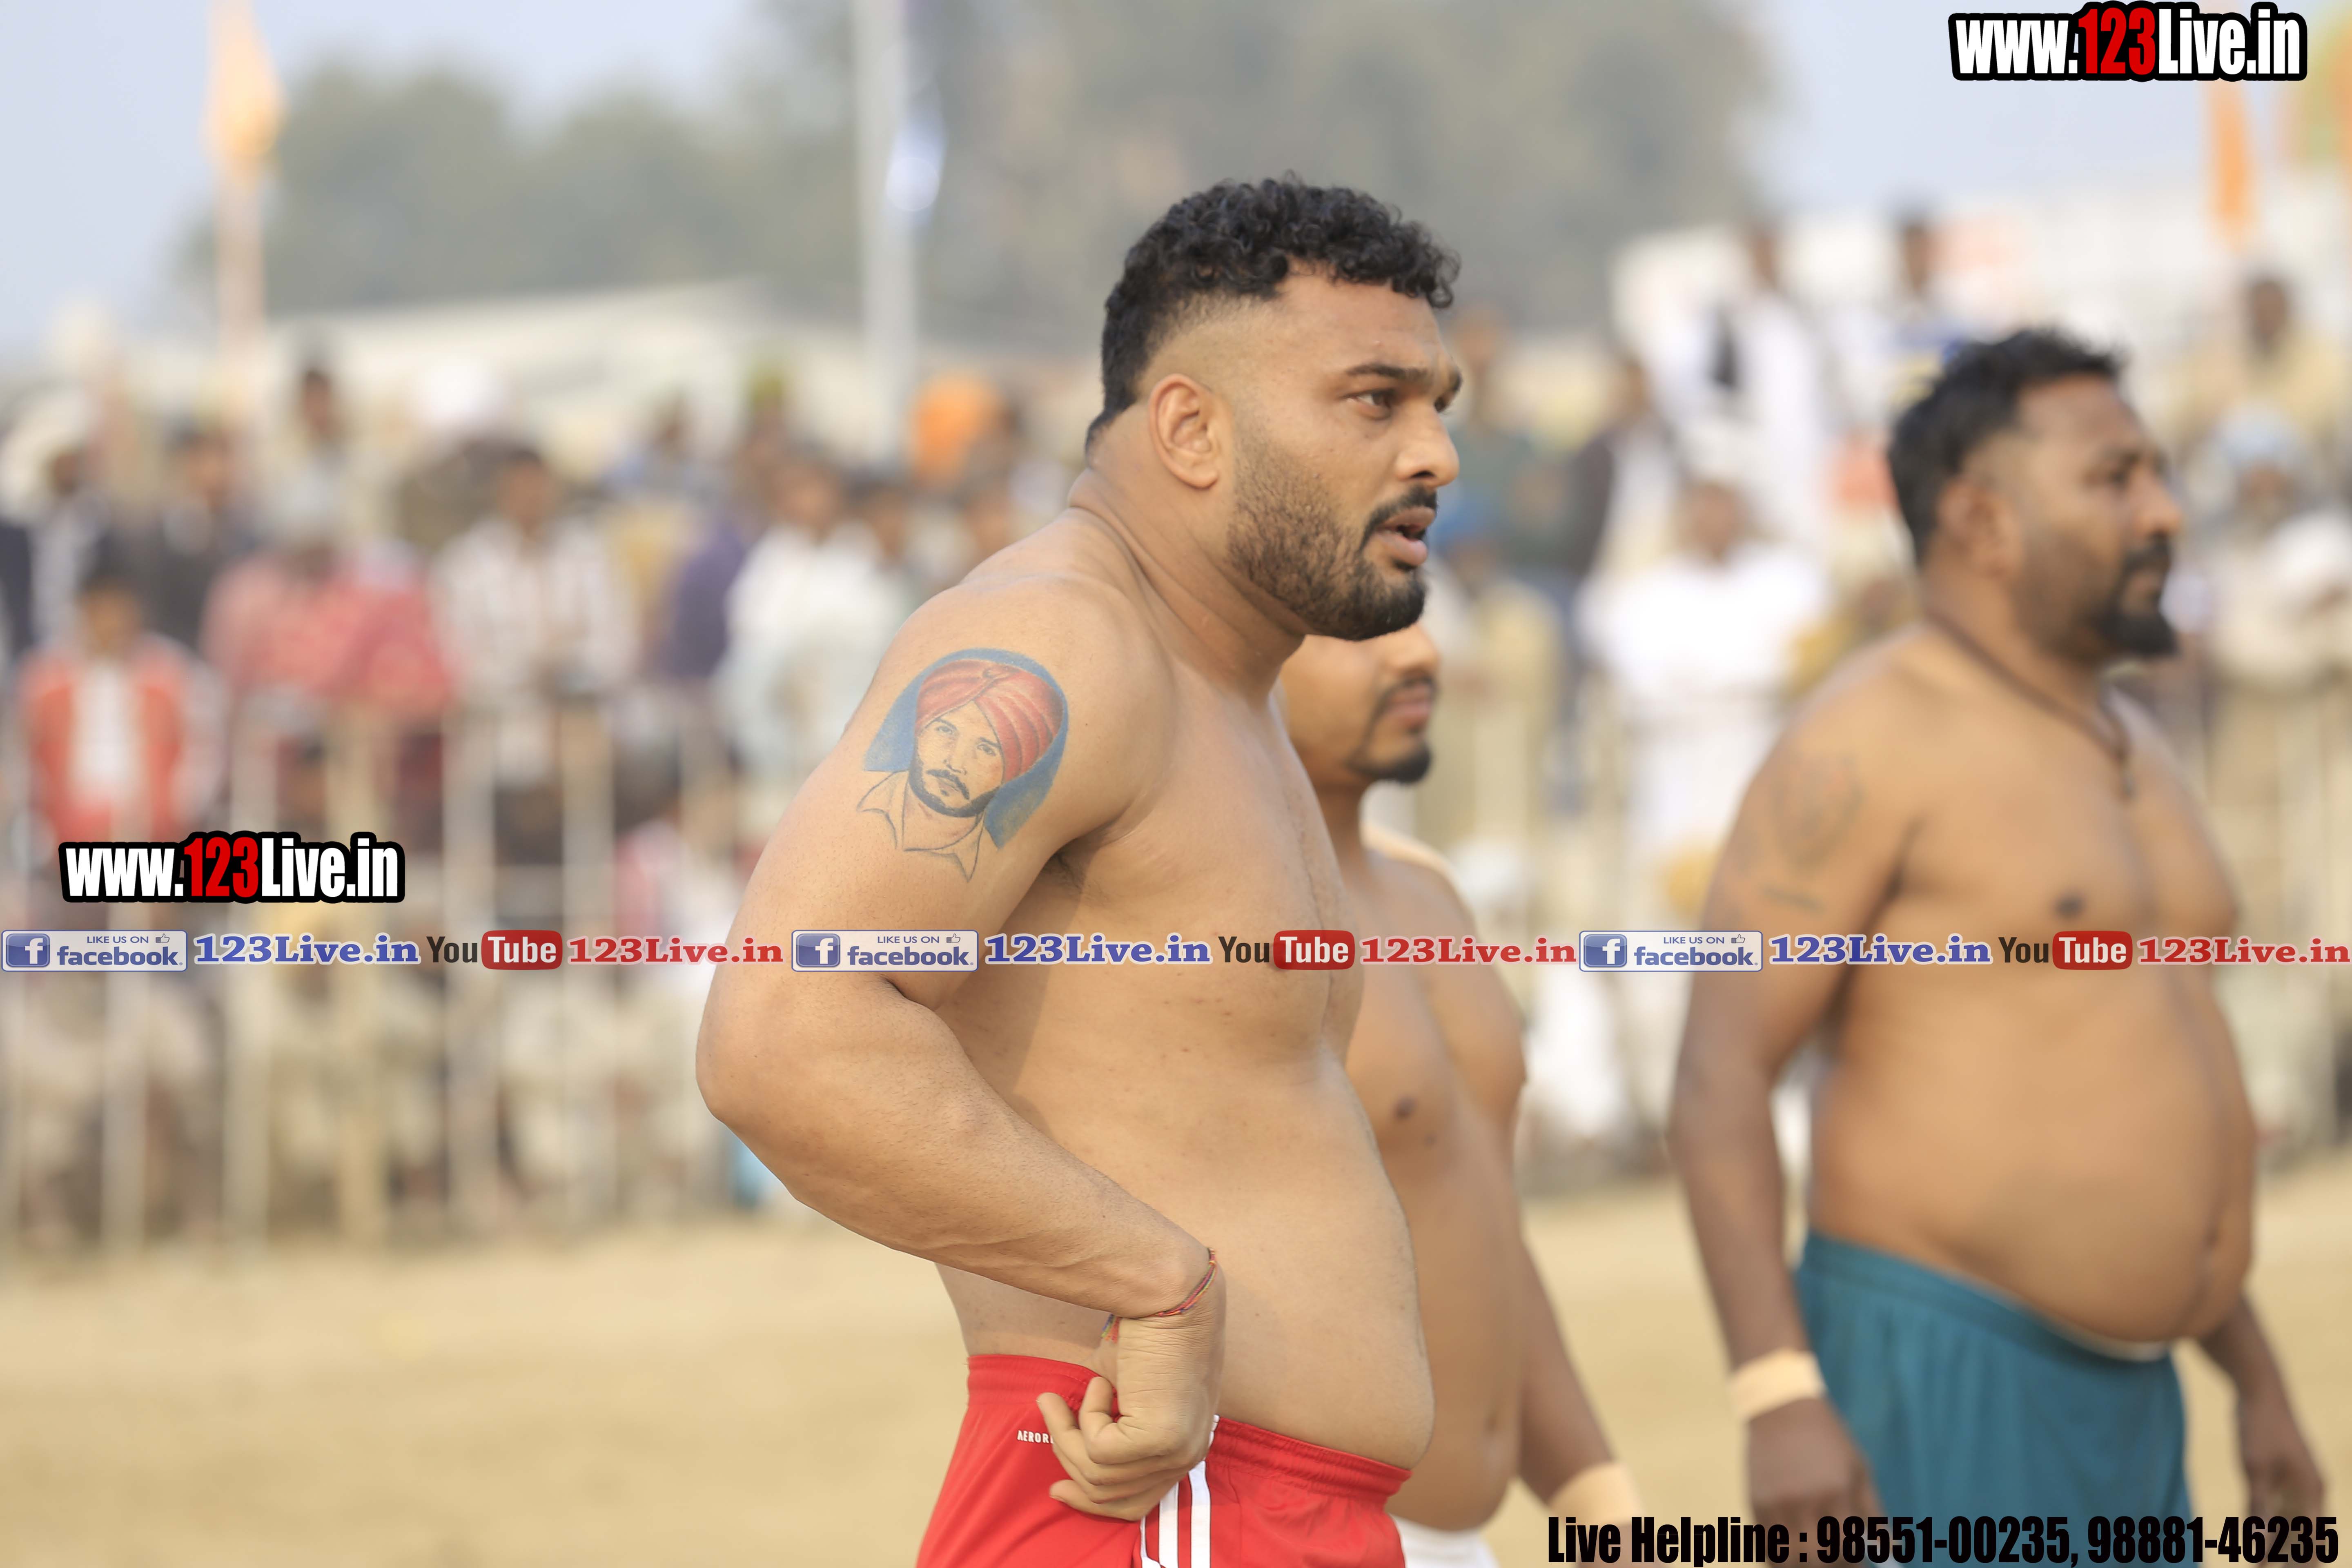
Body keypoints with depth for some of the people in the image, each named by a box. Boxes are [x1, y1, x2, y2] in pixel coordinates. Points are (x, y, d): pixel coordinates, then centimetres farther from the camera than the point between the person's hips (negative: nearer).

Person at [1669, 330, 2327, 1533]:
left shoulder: (2116, 747, 17)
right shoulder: (1869, 743, -11)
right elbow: (1716, 1084, -16)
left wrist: (2256, 1379, 24)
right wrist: (1780, 1400, -27)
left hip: (2115, 1417, 9)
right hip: (1936, 1395, -9)